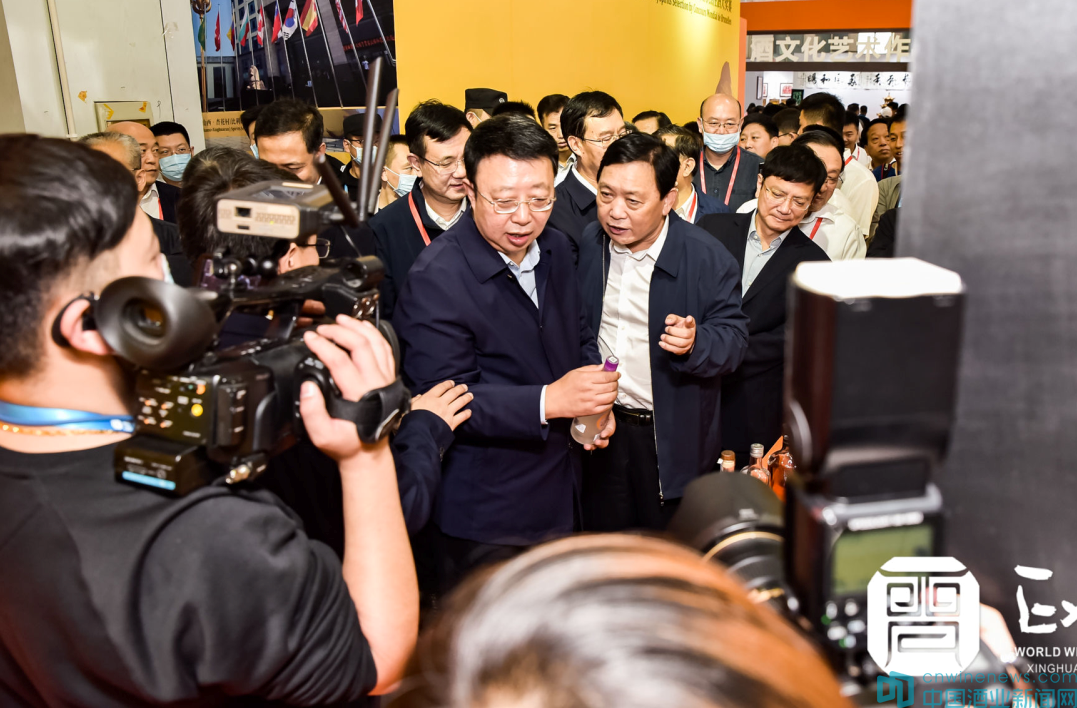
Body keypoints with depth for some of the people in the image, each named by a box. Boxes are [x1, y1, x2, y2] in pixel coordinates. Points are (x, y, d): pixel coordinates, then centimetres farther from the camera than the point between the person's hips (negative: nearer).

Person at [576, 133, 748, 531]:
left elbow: (735, 338, -12)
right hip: (599, 426, 3)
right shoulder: (588, 245, -2)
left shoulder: (708, 258, -15)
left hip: (673, 438, -3)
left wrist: (696, 342, -33)